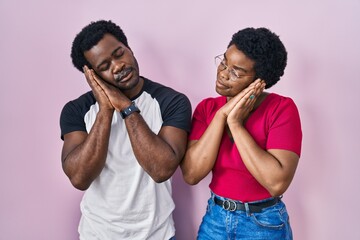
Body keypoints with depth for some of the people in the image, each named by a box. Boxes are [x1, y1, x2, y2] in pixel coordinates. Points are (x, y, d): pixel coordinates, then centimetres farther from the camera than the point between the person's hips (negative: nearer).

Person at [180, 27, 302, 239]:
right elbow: (191, 174, -15)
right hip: (214, 218, 4)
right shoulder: (207, 108, -4)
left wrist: (235, 123, -23)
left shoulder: (282, 108, -15)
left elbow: (277, 183, -27)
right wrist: (222, 114, -19)